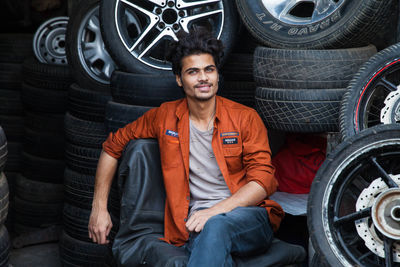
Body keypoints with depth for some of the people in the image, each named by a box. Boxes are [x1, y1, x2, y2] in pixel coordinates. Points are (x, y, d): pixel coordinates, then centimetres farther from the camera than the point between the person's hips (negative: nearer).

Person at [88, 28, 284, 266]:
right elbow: (113, 145, 20)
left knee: (217, 225, -38)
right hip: (199, 224, 0)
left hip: (249, 217, 0)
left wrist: (215, 211, -17)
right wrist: (99, 208, 14)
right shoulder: (165, 117, 9)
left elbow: (263, 180, -3)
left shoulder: (246, 118, 4)